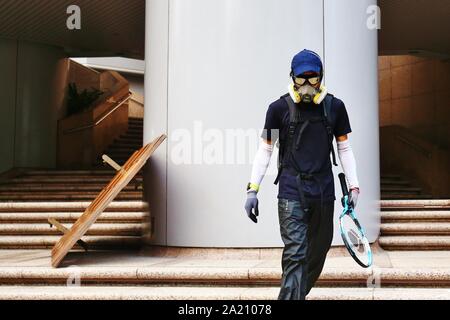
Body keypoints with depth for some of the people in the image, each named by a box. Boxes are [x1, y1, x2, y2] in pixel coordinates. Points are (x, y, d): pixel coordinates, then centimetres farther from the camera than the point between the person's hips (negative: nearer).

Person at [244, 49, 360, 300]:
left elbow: (344, 148, 12)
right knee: (295, 254, -9)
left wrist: (354, 186, 5)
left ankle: (297, 293, 31)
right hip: (291, 192, -3)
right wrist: (253, 189, -3)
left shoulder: (334, 107, 7)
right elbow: (265, 150, 4)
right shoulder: (280, 108, 1)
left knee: (318, 251, 12)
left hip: (324, 192, 3)